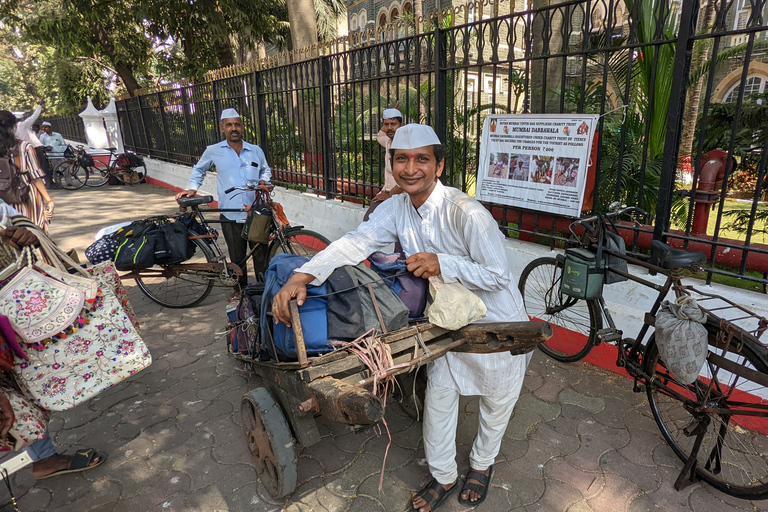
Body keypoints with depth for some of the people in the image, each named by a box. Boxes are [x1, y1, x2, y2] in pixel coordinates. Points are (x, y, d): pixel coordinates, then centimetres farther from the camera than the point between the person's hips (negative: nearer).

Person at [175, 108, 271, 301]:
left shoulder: (256, 151, 6)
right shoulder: (213, 151, 3)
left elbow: (266, 170, 23)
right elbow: (199, 169, 20)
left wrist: (263, 181, 3)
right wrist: (193, 188, 7)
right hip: (230, 215, -1)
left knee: (261, 253, 5)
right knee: (237, 257, 9)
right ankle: (240, 288, 29)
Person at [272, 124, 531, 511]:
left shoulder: (467, 213, -30)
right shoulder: (396, 208, -10)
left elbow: (498, 276, -24)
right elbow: (356, 242, -20)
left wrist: (442, 264, -36)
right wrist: (302, 275, -33)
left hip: (496, 323, -4)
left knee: (496, 401, 18)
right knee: (438, 397, 13)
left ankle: (482, 463, 49)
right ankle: (443, 478, 39)